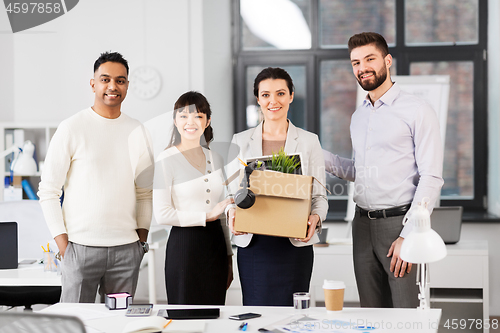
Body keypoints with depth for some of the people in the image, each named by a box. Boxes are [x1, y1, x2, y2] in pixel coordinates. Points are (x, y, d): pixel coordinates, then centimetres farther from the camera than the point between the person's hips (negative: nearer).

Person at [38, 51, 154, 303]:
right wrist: (62, 242, -7)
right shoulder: (72, 128, -2)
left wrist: (142, 238, 9)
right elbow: (48, 190, -1)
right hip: (81, 246, -3)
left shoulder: (137, 132, 10)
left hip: (126, 249, 4)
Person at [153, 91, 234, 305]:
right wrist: (208, 216, -14)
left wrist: (228, 256, 17)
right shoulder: (167, 159, -6)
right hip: (184, 246, -5)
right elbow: (162, 215, -12)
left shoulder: (215, 159, 12)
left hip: (215, 246, 5)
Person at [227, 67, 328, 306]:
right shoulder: (241, 141, 10)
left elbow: (319, 195, 7)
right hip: (253, 244, 1)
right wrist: (232, 213, -9)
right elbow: (233, 191, 12)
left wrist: (315, 217, -13)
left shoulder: (309, 141, 7)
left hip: (295, 244, -1)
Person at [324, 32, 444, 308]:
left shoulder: (417, 111, -4)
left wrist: (408, 235, -17)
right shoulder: (358, 117, 18)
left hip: (400, 221, -6)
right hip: (363, 224, 6)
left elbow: (431, 178, -10)